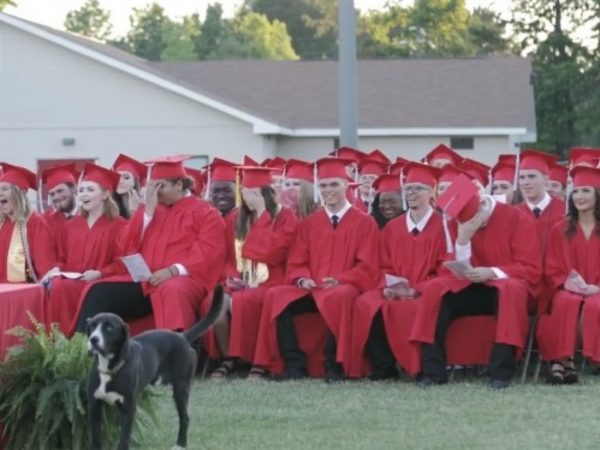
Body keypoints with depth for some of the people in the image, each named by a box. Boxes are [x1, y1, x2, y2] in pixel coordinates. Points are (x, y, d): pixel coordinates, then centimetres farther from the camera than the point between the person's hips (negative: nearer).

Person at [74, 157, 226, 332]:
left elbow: (210, 252, -8)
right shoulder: (151, 210, 21)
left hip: (183, 279, -5)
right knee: (99, 292, -16)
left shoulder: (204, 212, 6)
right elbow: (129, 246, 11)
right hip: (146, 281, 6)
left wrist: (173, 270, -19)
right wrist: (148, 211, 1)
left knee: (173, 292, -42)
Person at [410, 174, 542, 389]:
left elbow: (531, 269, -13)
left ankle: (502, 371, -38)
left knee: (509, 290, -39)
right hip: (475, 288, 4)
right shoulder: (463, 223, 2)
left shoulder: (514, 218, -10)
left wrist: (492, 273, -25)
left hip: (507, 286, -4)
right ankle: (433, 370, -23)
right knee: (434, 289, -21)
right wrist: (462, 240, -19)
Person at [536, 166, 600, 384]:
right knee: (569, 303, -36)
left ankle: (563, 360, -31)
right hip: (568, 290, 1)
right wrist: (567, 283, -13)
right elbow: (552, 269, 8)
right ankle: (562, 359, -32)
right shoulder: (560, 230, 11)